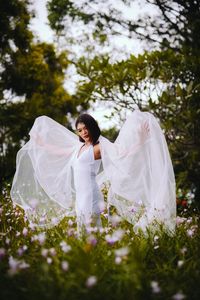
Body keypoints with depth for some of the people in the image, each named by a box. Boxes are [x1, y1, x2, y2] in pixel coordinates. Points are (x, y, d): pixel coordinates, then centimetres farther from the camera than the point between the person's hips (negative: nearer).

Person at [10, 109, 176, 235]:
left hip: (90, 196, -8)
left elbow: (122, 151, -20)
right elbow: (57, 151, 30)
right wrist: (41, 143, 37)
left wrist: (140, 139, -33)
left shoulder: (99, 147, -6)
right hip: (79, 197, 8)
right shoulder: (78, 147, 15)